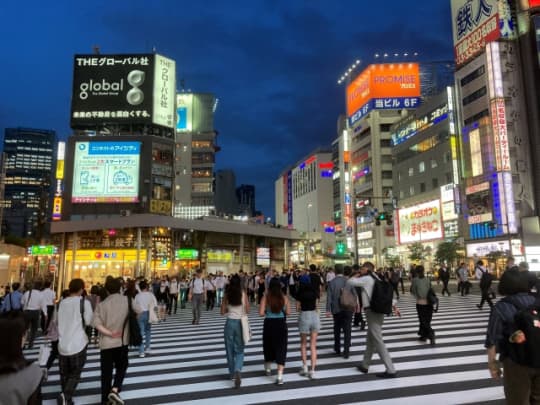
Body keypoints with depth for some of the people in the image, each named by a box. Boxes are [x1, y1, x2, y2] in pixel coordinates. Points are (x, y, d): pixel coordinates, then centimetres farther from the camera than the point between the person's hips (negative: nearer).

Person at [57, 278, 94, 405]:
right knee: (75, 374, 4)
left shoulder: (62, 302, 4)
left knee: (64, 373, 17)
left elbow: (57, 320, 16)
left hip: (63, 343, 5)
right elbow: (88, 321, -8)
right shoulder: (84, 302, -11)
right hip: (78, 344, -4)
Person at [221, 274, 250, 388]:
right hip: (240, 322, -1)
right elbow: (247, 311, -3)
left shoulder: (227, 295, -4)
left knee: (230, 350, 17)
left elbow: (223, 312, -1)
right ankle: (237, 371, -14)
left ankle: (232, 373, 28)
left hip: (230, 322, 1)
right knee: (239, 350, 9)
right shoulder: (243, 294, -6)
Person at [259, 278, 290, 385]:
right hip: (281, 324, 0)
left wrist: (267, 312, 6)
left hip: (269, 324, 0)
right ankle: (279, 376, -3)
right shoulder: (284, 298, -5)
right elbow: (288, 312, -1)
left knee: (268, 346, 21)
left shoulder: (266, 297, -9)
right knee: (281, 348, 4)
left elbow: (261, 313, -14)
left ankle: (268, 369, 42)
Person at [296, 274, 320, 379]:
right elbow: (316, 305, 5)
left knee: (303, 344, 17)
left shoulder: (300, 293, -4)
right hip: (315, 316, 2)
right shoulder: (314, 292, 3)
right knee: (313, 345, 8)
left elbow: (298, 309, -1)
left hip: (304, 316, -2)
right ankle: (312, 371, 7)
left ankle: (304, 367, 13)